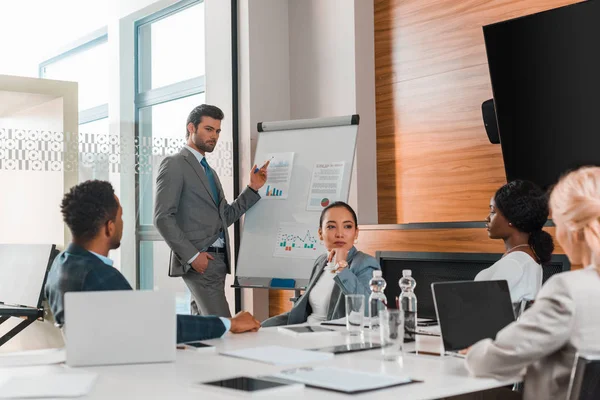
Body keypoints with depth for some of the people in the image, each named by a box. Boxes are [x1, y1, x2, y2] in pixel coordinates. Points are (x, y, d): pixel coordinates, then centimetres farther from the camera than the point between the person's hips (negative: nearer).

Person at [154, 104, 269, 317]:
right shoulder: (174, 165, -4)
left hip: (218, 259, 9)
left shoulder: (209, 171, 23)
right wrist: (192, 255, -18)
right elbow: (163, 218, -12)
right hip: (199, 261, -9)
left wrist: (253, 188, 11)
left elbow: (226, 217, 20)